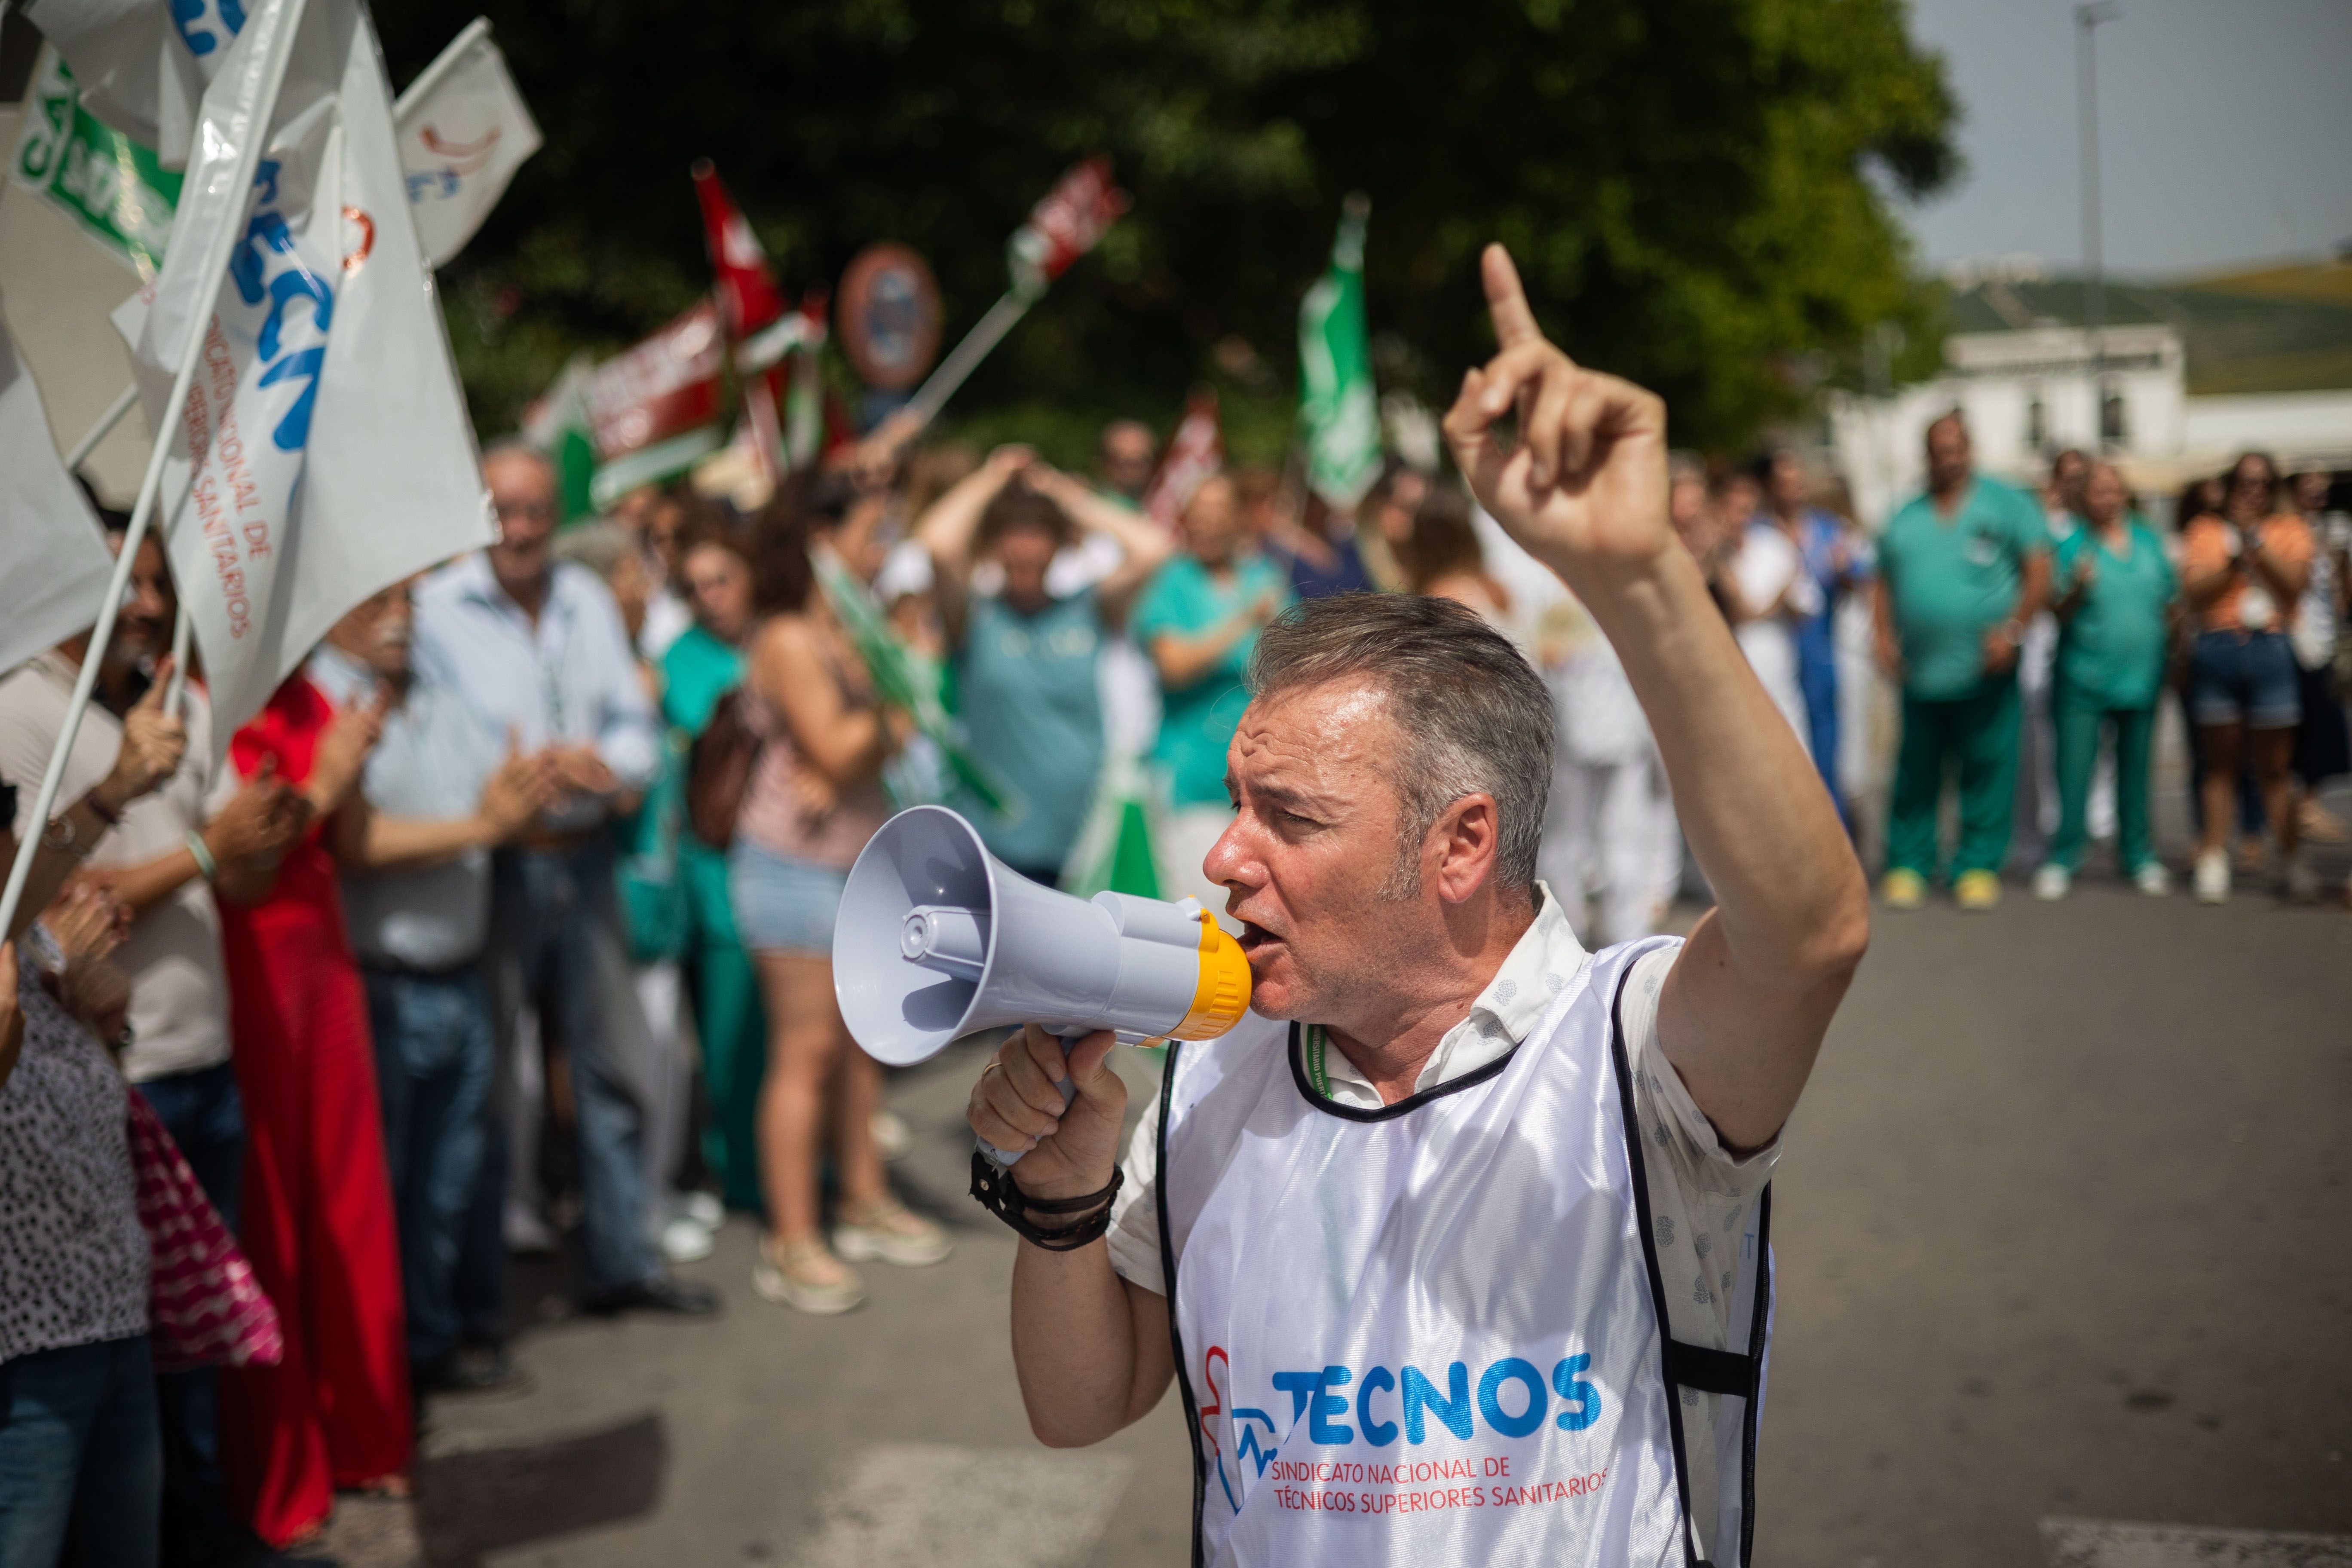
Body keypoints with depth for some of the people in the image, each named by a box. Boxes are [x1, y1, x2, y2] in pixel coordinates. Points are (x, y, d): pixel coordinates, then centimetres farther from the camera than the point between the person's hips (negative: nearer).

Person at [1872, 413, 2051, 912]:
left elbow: (2039, 572, 0)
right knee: (1916, 773, 6)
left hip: (1986, 669, -2)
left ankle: (1978, 866, 11)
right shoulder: (1905, 517, 14)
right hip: (1919, 671, 2)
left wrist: (2012, 629, -11)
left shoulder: (2005, 504, 5)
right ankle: (1908, 866, 14)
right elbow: (1885, 584, 16)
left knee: (1987, 770, 1)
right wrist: (1885, 636, 0)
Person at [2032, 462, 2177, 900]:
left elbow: (2168, 602, 15)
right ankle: (2063, 859, 5)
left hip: (2140, 677, 4)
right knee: (2073, 770, -5)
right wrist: (2077, 590, -25)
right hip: (2083, 679, -4)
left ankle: (2138, 856, 22)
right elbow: (2057, 614, -6)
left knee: (2134, 769, 11)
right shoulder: (2071, 546, -4)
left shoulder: (2148, 541, 9)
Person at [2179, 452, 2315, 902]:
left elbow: (2294, 584, -5)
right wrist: (2234, 558, -7)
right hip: (2216, 649, 0)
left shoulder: (2289, 530, 12)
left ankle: (2291, 862, 9)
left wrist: (2256, 542, -11)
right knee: (2221, 763, 2)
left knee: (2274, 767, 1)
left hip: (2271, 649, 0)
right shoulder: (2205, 531, 11)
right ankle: (2214, 860, 5)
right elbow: (2194, 592, -1)